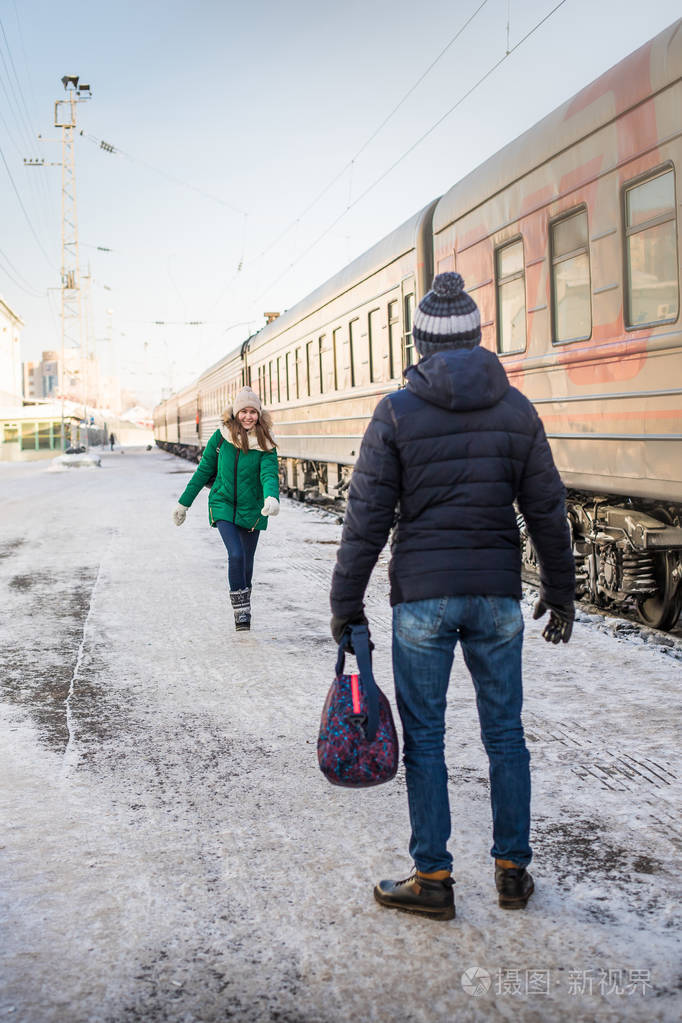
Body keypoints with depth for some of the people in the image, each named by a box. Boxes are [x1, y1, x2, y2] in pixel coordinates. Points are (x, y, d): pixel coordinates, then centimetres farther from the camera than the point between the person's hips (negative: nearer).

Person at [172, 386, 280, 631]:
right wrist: (184, 503, 7)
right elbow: (204, 470, 4)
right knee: (236, 554, -18)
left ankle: (244, 607, 32)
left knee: (246, 561, 10)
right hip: (223, 504, -1)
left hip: (251, 508, 1)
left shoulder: (265, 444, -6)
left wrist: (272, 498, -42)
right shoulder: (222, 436, -4)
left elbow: (269, 474, -20)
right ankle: (241, 610, -7)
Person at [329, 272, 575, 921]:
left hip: (422, 597, -2)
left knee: (424, 739, 7)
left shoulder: (396, 412, -5)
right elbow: (547, 510, 6)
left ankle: (433, 879, 14)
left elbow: (367, 516, -5)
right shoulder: (516, 409, 2)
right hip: (498, 597, 3)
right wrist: (560, 593, 16)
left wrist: (346, 602, 2)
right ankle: (512, 870, 22)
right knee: (505, 733, 13)